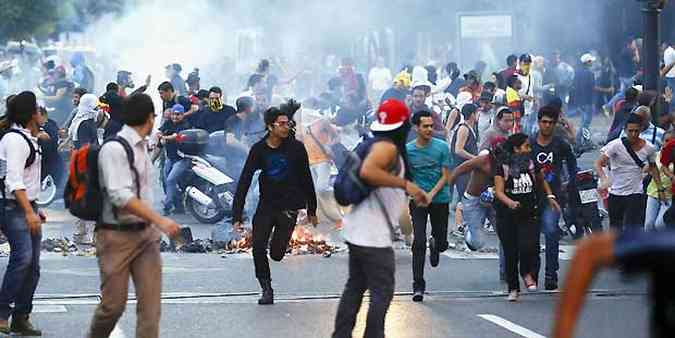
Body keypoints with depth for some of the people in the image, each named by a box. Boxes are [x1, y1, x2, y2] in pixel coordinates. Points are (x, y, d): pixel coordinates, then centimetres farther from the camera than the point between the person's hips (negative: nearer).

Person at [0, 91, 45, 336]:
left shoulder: (28, 139, 16)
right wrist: (29, 212, -29)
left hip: (28, 207, 10)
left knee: (32, 266, 6)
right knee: (23, 257, -23)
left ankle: (21, 318, 10)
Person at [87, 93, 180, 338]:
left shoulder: (142, 147, 12)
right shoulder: (114, 149, -15)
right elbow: (120, 196, -23)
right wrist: (160, 221, -24)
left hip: (146, 233, 7)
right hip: (117, 235, -7)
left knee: (151, 302, -3)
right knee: (114, 303, 0)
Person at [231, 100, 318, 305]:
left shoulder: (296, 148, -5)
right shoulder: (259, 150, -3)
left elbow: (306, 179, 6)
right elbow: (244, 182, -3)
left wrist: (312, 210, 10)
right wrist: (237, 215, -8)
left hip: (289, 208, -1)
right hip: (266, 206, 1)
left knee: (276, 254, -5)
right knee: (258, 248, -10)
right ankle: (266, 289, 9)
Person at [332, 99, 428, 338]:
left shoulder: (380, 146, 14)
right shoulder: (387, 148, -15)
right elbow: (367, 171, -33)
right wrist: (405, 184, -28)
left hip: (358, 232, 10)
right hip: (373, 236, -10)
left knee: (355, 287, 15)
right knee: (382, 291, -5)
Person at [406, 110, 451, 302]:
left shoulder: (442, 147, -5)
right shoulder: (408, 150, -3)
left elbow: (445, 176, -5)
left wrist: (431, 194, -17)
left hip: (440, 200, 1)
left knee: (442, 243, 7)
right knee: (419, 243, -11)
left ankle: (435, 245, 46)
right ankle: (418, 286, -5)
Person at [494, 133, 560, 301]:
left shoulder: (531, 164, 4)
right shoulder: (502, 166, -6)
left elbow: (541, 181, 24)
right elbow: (499, 191, -12)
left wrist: (550, 196, 13)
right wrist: (509, 202, -30)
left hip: (529, 214, 2)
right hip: (507, 216, -2)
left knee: (529, 247, -17)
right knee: (510, 253, 2)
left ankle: (528, 274, 14)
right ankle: (513, 289, 16)